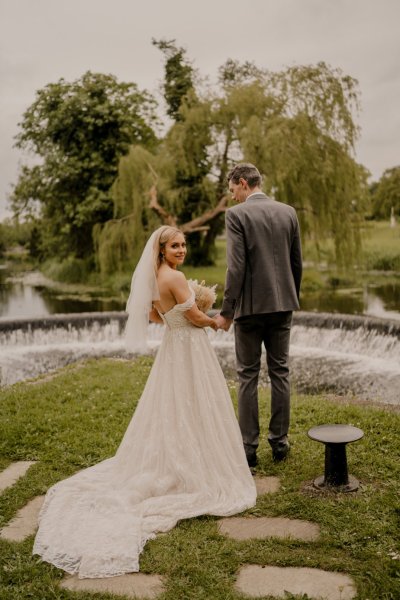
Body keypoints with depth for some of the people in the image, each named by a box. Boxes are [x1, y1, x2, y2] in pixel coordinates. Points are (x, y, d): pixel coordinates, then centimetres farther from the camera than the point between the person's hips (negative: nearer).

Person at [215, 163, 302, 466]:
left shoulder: (236, 214, -9)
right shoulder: (288, 212, 7)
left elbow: (236, 266, -15)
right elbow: (297, 262, 9)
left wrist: (226, 311, -10)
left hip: (251, 305, -5)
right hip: (282, 305, 5)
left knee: (248, 376, 4)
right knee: (280, 372, 12)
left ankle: (249, 447, 9)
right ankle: (280, 441, 19)